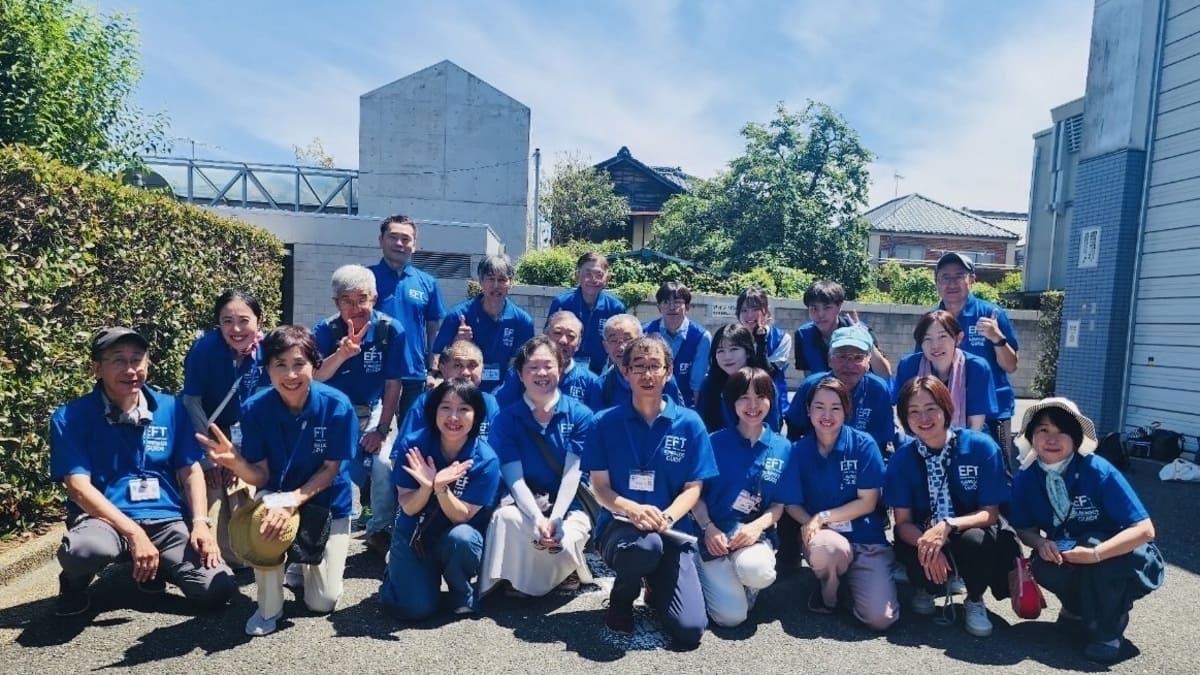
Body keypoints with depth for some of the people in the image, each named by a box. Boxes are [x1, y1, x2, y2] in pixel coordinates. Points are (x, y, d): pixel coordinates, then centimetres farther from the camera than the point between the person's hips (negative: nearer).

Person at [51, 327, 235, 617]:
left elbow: (191, 471, 6)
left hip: (167, 521, 2)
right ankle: (74, 583, 1)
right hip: (105, 519, -2)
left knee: (219, 589, -17)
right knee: (86, 549, -39)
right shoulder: (70, 417, -4)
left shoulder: (171, 408, 5)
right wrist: (133, 533, -20)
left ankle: (155, 566, 16)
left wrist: (200, 522, -10)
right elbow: (79, 487, -11)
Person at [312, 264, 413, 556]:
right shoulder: (325, 330, -12)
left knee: (384, 465, -23)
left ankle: (380, 531, 2)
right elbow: (314, 378, -26)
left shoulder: (391, 329, -14)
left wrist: (381, 430, -12)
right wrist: (342, 354, -44)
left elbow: (393, 385, -10)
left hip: (374, 410, -1)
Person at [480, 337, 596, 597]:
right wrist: (538, 519, -26)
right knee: (505, 517, -33)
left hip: (569, 504, 0)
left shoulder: (579, 414, -5)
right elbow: (514, 477, -11)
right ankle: (511, 579, -7)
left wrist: (555, 519, -23)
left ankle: (568, 569, 8)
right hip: (525, 502, 0)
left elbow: (572, 473, -10)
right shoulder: (506, 419, -3)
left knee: (561, 544, -30)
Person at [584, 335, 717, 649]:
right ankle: (622, 597, -1)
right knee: (646, 545, -39)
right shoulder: (605, 422, -1)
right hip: (619, 524, -1)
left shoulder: (690, 423, 1)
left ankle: (657, 589, 22)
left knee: (690, 630, -15)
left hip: (672, 531, 1)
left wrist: (666, 517, -20)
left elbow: (693, 488, 0)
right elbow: (600, 486, -2)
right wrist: (632, 509, -23)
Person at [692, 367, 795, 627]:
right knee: (731, 615, -18)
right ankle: (719, 577, 16)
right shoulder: (715, 443, -1)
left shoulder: (783, 449, 4)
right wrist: (708, 528, -15)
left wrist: (757, 526, -14)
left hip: (756, 534, 1)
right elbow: (696, 493, 2)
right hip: (715, 536, -1)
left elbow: (779, 504, 5)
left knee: (754, 570, -36)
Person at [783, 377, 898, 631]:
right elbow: (792, 503, 2)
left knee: (880, 619, -18)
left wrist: (823, 517, -16)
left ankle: (849, 579, 16)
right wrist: (811, 524, -19)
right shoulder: (799, 450, -2)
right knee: (828, 547, -38)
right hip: (823, 536, 1)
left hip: (867, 540, 0)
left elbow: (868, 503, -8)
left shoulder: (864, 444, -7)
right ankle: (827, 593, -2)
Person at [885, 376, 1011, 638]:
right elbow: (903, 521, -8)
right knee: (925, 562, -33)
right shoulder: (902, 457, -10)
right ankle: (927, 588, 9)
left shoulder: (982, 447, -15)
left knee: (975, 539, -36)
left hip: (971, 533, -1)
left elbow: (990, 513, -14)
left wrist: (947, 525, -32)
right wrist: (926, 545, -30)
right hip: (922, 536, 1)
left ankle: (975, 601, -2)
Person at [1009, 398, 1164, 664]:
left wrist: (1095, 554, -37)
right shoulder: (1026, 478, -13)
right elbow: (1024, 528, -1)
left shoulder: (1098, 471, -25)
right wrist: (1041, 543, -24)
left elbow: (1144, 530, -25)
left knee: (1091, 542, -35)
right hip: (1069, 557, 3)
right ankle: (1082, 609, 8)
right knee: (1044, 568, -30)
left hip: (1126, 561, -3)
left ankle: (1108, 631, -10)